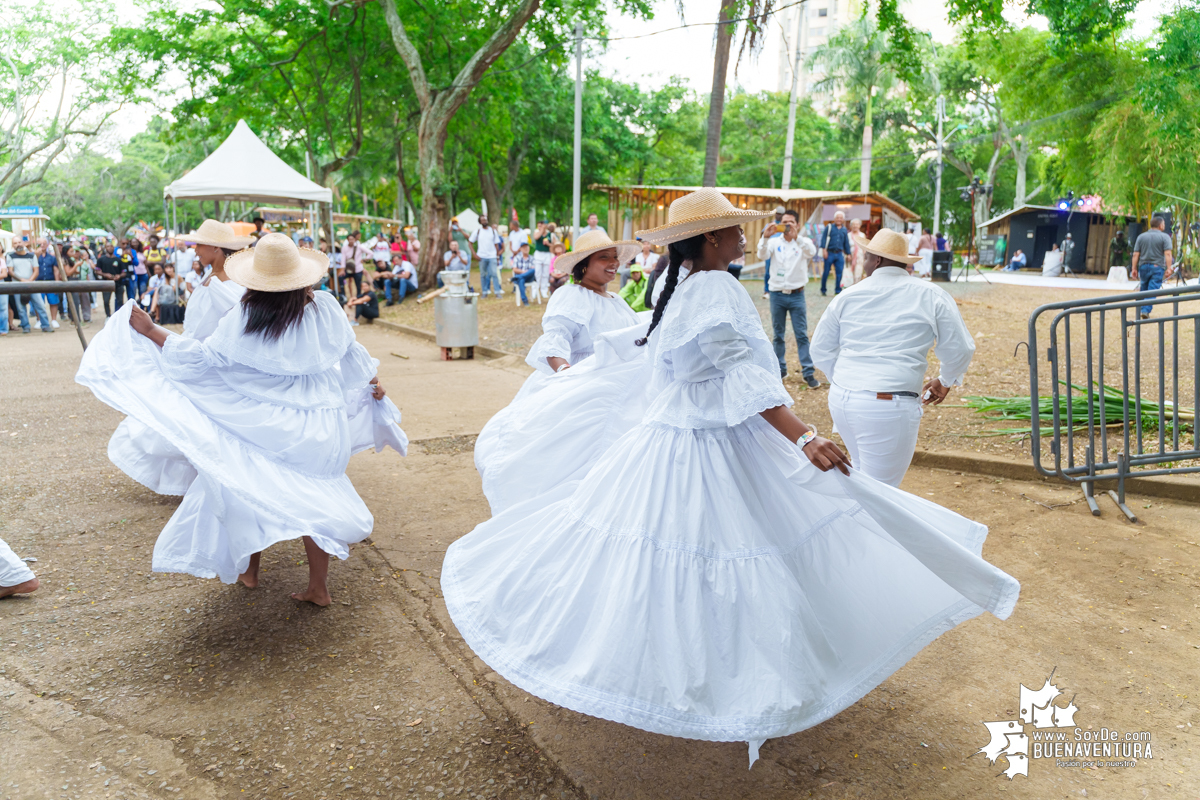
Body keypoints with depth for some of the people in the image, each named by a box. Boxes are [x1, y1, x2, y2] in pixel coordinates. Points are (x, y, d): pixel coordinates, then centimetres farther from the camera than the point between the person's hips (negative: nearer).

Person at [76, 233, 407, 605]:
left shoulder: (244, 321, -16)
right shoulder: (324, 307, -10)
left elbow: (201, 357, -9)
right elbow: (351, 353, 4)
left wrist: (152, 331, 0)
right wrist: (371, 382, 22)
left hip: (267, 425, -2)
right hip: (320, 424, 2)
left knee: (251, 486, 22)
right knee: (312, 497, 13)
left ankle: (249, 568, 36)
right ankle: (318, 586, 17)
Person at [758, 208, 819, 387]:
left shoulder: (803, 242, 0)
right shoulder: (774, 242, 2)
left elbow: (811, 252, -22)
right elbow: (762, 255, -15)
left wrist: (796, 236, -38)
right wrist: (765, 237, -34)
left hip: (797, 295, -1)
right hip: (777, 294, 1)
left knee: (802, 334, -2)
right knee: (778, 335, 9)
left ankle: (808, 372, -1)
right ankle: (780, 369, 19)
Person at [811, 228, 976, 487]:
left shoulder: (848, 296, 7)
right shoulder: (931, 296, 0)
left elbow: (821, 350, 13)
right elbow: (960, 349, 4)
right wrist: (946, 381, 24)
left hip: (841, 399, 4)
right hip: (889, 406, -4)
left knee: (861, 470, 27)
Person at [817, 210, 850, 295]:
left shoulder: (844, 230, 15)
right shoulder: (829, 227, 4)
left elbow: (846, 243, 18)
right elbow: (824, 238, -3)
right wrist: (824, 250, -13)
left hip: (839, 254, 3)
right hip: (830, 253, -3)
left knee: (839, 273, -2)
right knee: (826, 273, 0)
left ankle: (838, 291, 6)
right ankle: (823, 290, 11)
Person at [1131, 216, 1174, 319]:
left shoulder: (1141, 236, 7)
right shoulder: (1165, 237, -3)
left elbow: (1135, 254, 4)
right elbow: (1168, 254, -12)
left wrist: (1134, 269, 6)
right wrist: (1168, 268, -13)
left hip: (1143, 266, 3)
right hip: (1157, 267, -3)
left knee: (1144, 289, 16)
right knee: (1152, 290, -3)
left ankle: (1141, 309, 20)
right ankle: (1145, 311, -13)